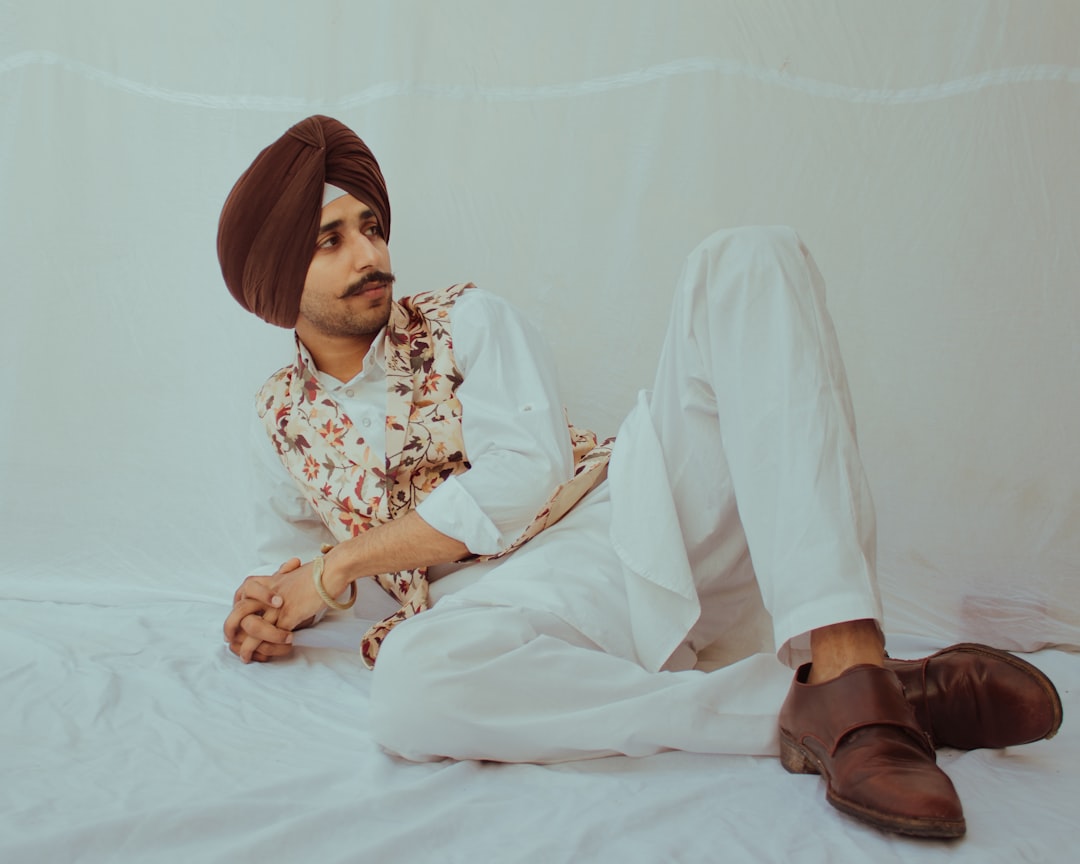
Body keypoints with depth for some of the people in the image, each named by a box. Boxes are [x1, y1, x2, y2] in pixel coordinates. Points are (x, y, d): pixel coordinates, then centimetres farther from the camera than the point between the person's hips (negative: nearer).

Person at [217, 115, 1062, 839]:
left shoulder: (466, 319, 11)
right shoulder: (282, 417, 17)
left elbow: (527, 471, -5)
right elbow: (303, 550, 29)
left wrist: (338, 563, -4)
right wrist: (276, 607, 3)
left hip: (644, 505, 1)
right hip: (523, 596, 0)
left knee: (748, 258, -21)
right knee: (408, 688, -38)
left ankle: (847, 659, -39)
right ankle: (795, 706, -30)